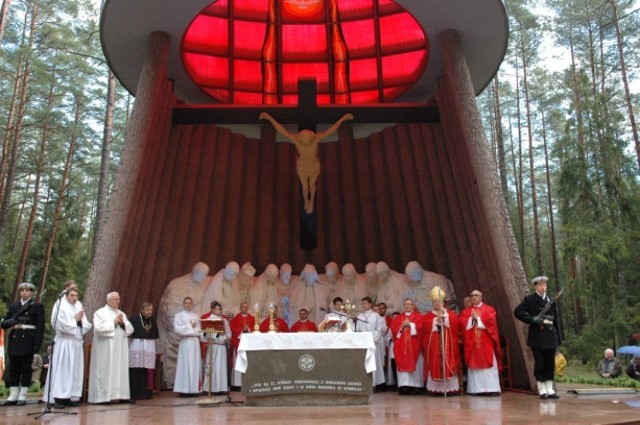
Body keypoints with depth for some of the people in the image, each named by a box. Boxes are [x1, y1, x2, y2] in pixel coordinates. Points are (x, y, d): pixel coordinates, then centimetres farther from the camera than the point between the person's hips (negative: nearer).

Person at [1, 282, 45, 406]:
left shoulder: (37, 306, 2)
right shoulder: (13, 306, 16)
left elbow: (40, 327, -4)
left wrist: (37, 344, -12)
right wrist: (13, 321, -8)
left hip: (28, 342, -4)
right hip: (14, 341, 4)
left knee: (26, 369, 1)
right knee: (13, 369, 7)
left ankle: (22, 396, 8)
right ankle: (13, 396, 14)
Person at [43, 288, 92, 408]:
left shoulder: (79, 306, 13)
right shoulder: (61, 307, -4)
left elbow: (86, 325, 12)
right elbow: (62, 325, -15)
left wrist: (81, 320, -7)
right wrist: (75, 320, -7)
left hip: (77, 342, 6)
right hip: (64, 343, -6)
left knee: (75, 370, 5)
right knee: (62, 370, -7)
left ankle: (72, 397, 9)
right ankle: (59, 398, -4)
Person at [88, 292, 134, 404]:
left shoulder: (122, 314, 16)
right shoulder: (100, 313, -1)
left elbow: (130, 329, 12)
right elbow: (99, 328, -15)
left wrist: (123, 323, -6)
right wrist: (113, 322, -13)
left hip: (120, 349, 6)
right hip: (106, 349, -6)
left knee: (121, 371, 5)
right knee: (106, 371, -5)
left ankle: (122, 396, 9)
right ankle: (104, 396, -1)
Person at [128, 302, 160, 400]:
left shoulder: (153, 320, 11)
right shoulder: (135, 319, -8)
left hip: (150, 347, 5)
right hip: (137, 347, -5)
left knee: (149, 371, 3)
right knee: (137, 371, -6)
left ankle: (146, 392, 10)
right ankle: (136, 394, -1)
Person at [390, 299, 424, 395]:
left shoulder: (418, 316, 8)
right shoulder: (398, 318, 16)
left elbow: (420, 327, -9)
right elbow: (393, 329, 5)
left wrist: (410, 324, -13)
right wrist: (402, 326, -10)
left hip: (414, 345, -2)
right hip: (402, 345, 2)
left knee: (415, 364, -3)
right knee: (403, 364, -4)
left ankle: (416, 386, 1)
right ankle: (404, 385, -6)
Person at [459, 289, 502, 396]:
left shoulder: (489, 309, 6)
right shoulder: (466, 311, 13)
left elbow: (491, 321, -11)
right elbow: (462, 323, -1)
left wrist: (477, 319, -8)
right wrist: (472, 319, -13)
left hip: (486, 343, -2)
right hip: (472, 343, 2)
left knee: (489, 365, -3)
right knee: (474, 365, 0)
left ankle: (491, 389, -2)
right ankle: (475, 389, 2)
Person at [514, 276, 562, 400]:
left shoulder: (551, 301, 12)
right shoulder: (529, 299, 0)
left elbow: (555, 320, 13)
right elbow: (517, 312, -8)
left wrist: (558, 338, 10)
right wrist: (532, 319, -17)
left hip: (550, 336, 4)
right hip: (537, 337, -4)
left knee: (550, 364, 6)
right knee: (539, 363, 0)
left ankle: (550, 389, 15)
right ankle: (542, 390, 9)